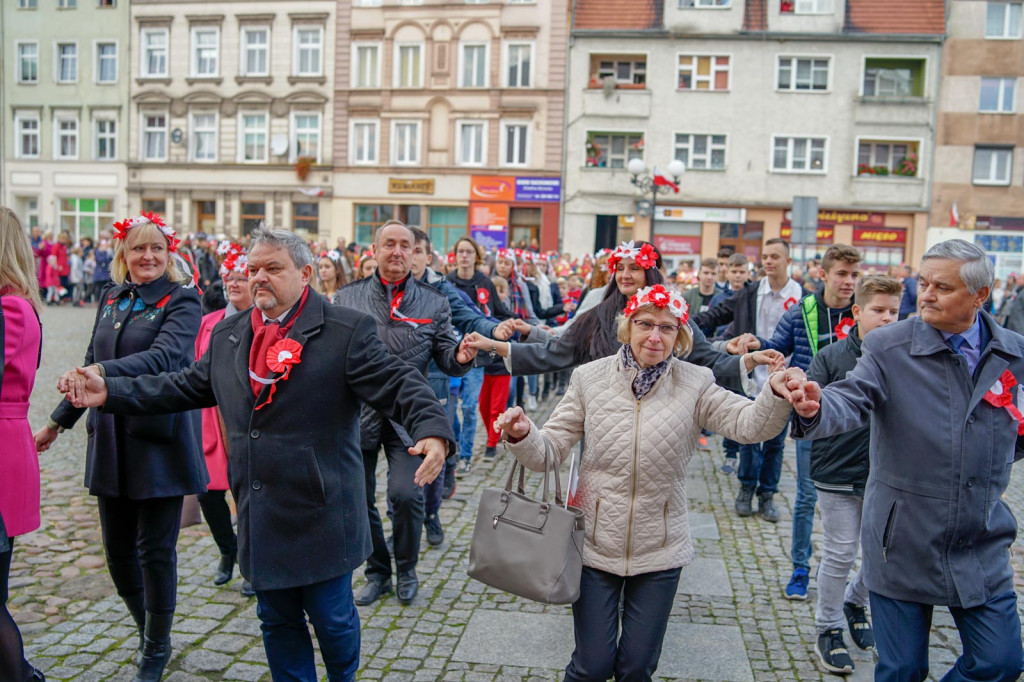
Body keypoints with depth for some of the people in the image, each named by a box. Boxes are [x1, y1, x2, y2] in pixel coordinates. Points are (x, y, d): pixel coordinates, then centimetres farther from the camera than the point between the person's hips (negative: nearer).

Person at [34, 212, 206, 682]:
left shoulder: (181, 300, -8)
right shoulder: (111, 298, 10)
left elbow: (166, 356, -25)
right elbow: (93, 363, 19)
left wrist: (103, 372, -39)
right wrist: (58, 421, 24)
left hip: (158, 440, -6)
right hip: (110, 440, 6)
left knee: (155, 549, 3)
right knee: (117, 548, 13)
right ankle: (147, 629, 36)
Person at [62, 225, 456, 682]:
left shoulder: (347, 331, -10)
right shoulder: (227, 336, 10)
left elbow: (397, 385, -16)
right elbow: (185, 387, 17)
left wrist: (431, 430, -34)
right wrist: (110, 392, 9)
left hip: (321, 516, -5)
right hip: (260, 519, 5)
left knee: (332, 618, 9)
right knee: (277, 620, 18)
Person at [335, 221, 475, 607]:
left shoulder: (434, 303, 5)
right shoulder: (347, 298, 5)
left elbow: (446, 358, 3)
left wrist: (460, 357, -19)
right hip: (357, 412, 2)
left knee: (406, 495, -11)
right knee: (359, 500, 8)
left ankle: (406, 570, 17)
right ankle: (377, 572, 31)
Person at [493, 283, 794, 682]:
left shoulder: (694, 385, -6)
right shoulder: (590, 378, -6)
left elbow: (750, 424, -20)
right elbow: (549, 452, -5)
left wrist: (777, 394, -40)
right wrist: (522, 435, -26)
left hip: (660, 553, 1)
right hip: (595, 545, 0)